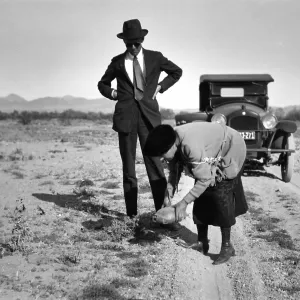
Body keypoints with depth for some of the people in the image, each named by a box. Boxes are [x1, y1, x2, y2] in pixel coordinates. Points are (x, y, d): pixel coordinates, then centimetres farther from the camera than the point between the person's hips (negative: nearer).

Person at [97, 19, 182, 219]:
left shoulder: (155, 58, 7)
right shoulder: (118, 62, 9)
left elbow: (177, 72, 21)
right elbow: (102, 84, 23)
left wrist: (160, 87, 9)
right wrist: (113, 93, 4)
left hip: (149, 115, -1)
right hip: (126, 116, 1)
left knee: (154, 162, -5)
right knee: (128, 165, 3)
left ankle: (162, 209, 0)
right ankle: (132, 212, 9)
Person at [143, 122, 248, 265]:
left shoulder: (191, 145, -40)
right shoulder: (172, 140, -16)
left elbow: (205, 179, -33)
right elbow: (174, 171, -4)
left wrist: (184, 202, -30)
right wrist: (168, 195, -16)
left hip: (230, 150, -8)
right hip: (211, 154, 8)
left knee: (221, 198, -15)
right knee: (200, 197, 4)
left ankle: (227, 247, -3)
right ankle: (202, 242, 16)